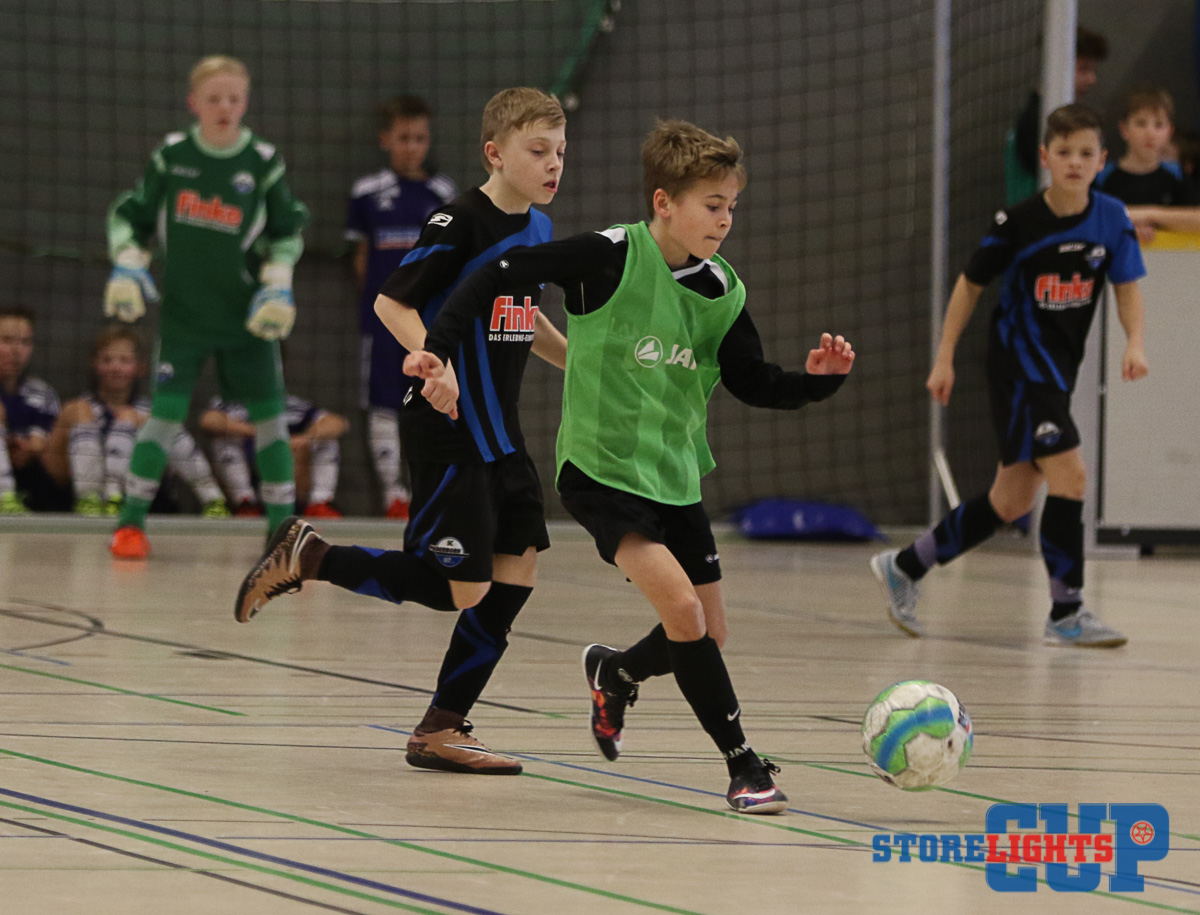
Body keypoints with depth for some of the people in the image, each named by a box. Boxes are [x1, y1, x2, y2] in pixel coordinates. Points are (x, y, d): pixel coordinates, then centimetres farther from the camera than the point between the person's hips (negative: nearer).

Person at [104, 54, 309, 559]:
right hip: (183, 313, -1)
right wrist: (127, 266, -6)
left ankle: (282, 526, 11)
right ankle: (131, 521, 2)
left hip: (247, 317, 1)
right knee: (165, 412, -7)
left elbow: (287, 231, 8)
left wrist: (277, 285, -3)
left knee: (269, 416, 2)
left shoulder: (263, 162, -4)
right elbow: (130, 215, 7)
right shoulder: (171, 156, -3)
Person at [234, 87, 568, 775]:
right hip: (449, 430, -9)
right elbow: (393, 300, -17)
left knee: (517, 569, 4)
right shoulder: (461, 223, -15)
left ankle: (444, 728, 11)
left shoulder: (539, 229, 11)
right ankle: (307, 559, 6)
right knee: (460, 586, -10)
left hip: (500, 432, 9)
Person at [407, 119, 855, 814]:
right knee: (682, 606, -22)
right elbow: (501, 275, -13)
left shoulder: (722, 291, 0)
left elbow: (753, 384, 8)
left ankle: (615, 674, 41)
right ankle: (745, 767, -13)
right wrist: (440, 349, -21)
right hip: (601, 470, -6)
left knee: (707, 636, 8)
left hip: (677, 476, 6)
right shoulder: (610, 256, -16)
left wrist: (817, 381, -11)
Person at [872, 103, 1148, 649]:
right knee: (1069, 475, -18)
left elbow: (1127, 287, 5)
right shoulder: (1017, 224, -12)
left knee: (1012, 501, 12)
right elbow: (971, 283, -1)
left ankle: (905, 568, 28)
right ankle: (1066, 613, -10)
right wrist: (944, 359, 0)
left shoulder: (1111, 219, -2)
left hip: (1059, 372, 6)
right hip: (1018, 364, -6)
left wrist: (1135, 343, -15)